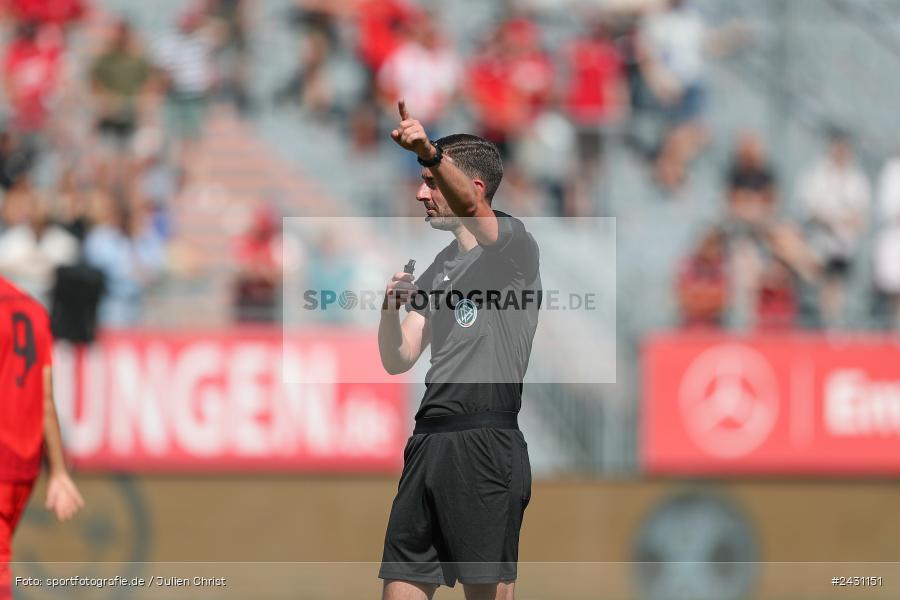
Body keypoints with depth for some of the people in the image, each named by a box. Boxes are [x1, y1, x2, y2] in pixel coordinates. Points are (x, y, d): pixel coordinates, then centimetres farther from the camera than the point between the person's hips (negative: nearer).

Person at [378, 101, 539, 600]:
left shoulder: (512, 243, -1)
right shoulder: (438, 270, 22)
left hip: (485, 444, -8)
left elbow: (469, 204, -24)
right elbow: (398, 360, 18)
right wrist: (391, 307, -1)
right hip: (429, 442, 8)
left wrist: (431, 154, -41)